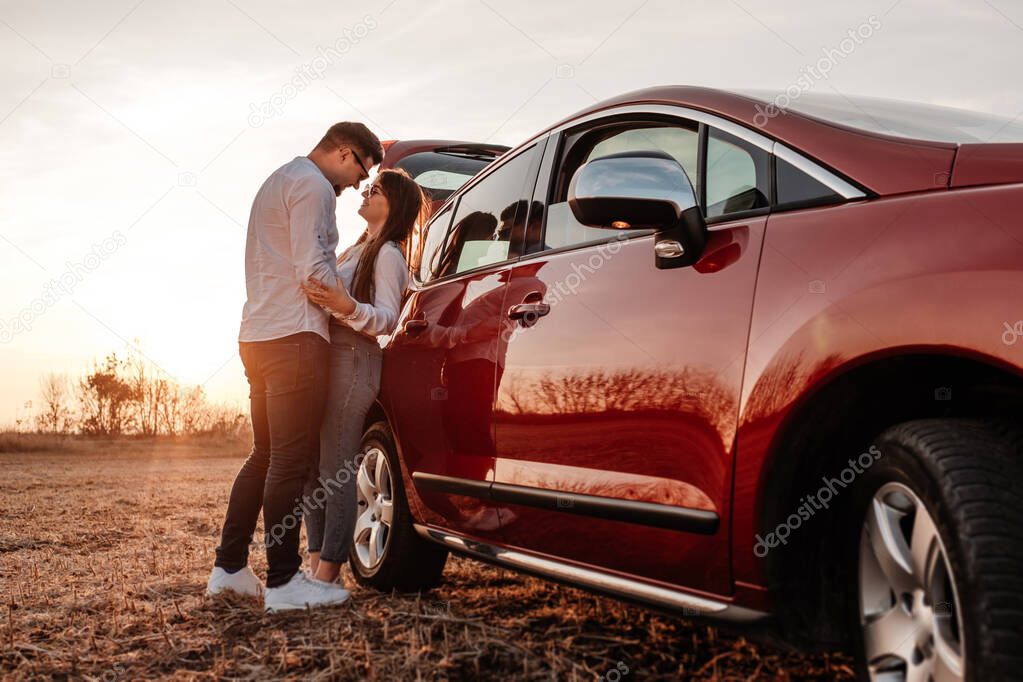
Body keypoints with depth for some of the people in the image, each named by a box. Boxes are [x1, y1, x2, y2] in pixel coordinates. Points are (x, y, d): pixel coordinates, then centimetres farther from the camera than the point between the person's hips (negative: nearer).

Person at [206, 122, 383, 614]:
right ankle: (283, 581, -7)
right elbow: (314, 269, -16)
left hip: (258, 334, 10)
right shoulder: (313, 185, -6)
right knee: (292, 458, -9)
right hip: (294, 335, -10)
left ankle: (228, 567, 16)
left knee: (265, 454, 14)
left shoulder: (279, 180, 26)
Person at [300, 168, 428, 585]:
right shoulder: (359, 250, 24)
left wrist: (348, 307, -33)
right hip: (330, 358, 9)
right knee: (314, 465, 6)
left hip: (353, 362, -9)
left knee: (335, 468, -10)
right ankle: (316, 559, 11)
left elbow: (387, 318, -17)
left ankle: (328, 571, -8)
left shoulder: (388, 255, -5)